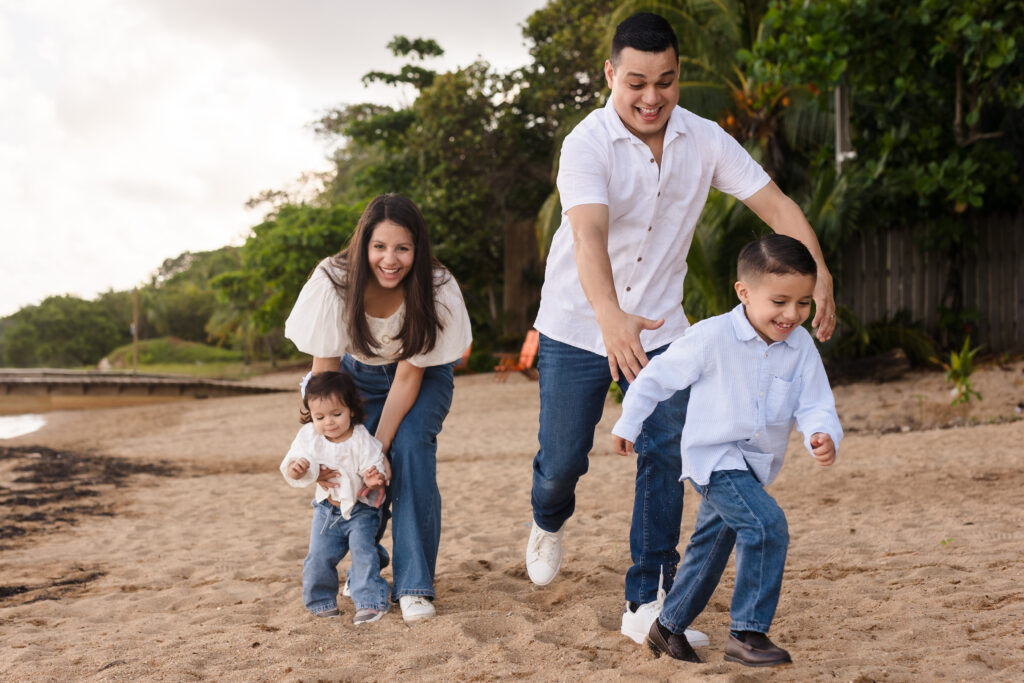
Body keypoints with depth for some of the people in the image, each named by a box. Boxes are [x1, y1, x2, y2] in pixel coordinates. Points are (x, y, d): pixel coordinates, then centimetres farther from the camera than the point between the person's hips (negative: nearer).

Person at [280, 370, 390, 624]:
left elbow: (373, 468, -18)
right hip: (327, 509, 4)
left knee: (363, 553, -16)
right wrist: (294, 469, -31)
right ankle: (322, 601, 22)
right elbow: (295, 460, -7)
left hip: (360, 510, -4)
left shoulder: (361, 440, -20)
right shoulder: (308, 436, -10)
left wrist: (374, 479, -41)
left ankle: (370, 602, -11)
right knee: (318, 558, 3)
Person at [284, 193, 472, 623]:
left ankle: (414, 584, -18)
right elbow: (324, 371, -21)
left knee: (410, 447, -25)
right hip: (359, 374, 1)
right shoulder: (333, 282, -29)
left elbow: (408, 376, -25)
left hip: (423, 377, -1)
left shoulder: (437, 288, -31)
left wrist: (380, 446, -30)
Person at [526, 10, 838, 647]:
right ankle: (549, 522, 44)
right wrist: (611, 317, -54)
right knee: (564, 458, 7)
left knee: (666, 455, -8)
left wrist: (818, 273, -25)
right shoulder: (587, 143, -22)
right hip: (578, 325, -2)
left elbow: (775, 202, -9)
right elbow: (589, 234, -37)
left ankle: (647, 604, 3)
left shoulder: (704, 140, -8)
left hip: (658, 326, 3)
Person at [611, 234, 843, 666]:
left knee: (710, 549, 19)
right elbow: (657, 377, -7)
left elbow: (815, 404, -9)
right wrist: (628, 425, 2)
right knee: (767, 525, -25)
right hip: (713, 456, -7)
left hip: (754, 465, 7)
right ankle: (746, 633, -15)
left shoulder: (802, 348, -6)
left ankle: (668, 628, 38)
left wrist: (823, 436, -32)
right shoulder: (711, 338, -19)